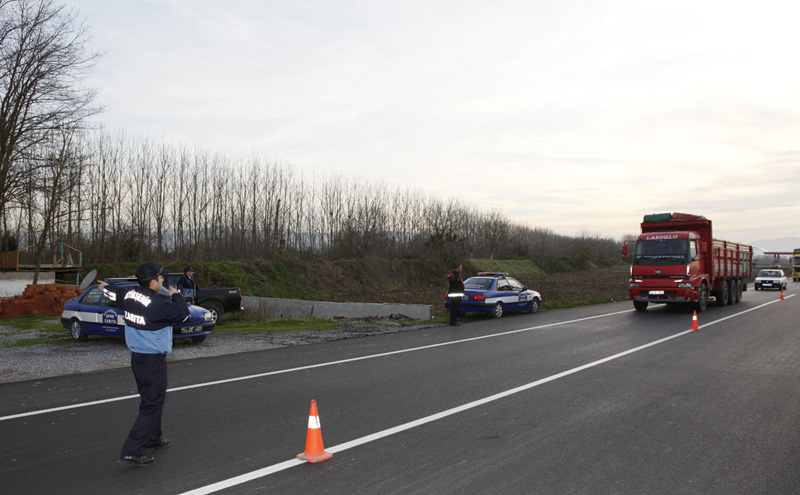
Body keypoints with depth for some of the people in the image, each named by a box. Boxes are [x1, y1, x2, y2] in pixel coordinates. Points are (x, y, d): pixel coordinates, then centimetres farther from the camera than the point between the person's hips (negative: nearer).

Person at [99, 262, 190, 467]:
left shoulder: (130, 294, 1)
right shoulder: (159, 303, -24)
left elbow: (115, 293, 24)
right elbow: (182, 313, -15)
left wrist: (106, 287, 48)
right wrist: (176, 295, 3)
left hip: (136, 356, 9)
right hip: (153, 360, -9)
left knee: (151, 399, 24)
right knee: (151, 405, -2)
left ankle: (152, 438, 38)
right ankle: (132, 450, -4)